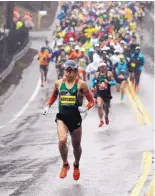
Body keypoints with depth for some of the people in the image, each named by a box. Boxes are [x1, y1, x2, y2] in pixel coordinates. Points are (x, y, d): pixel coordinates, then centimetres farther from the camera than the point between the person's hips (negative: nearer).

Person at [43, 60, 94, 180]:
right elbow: (54, 95, 25)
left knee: (76, 145, 13)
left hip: (75, 117, -1)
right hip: (62, 117, 1)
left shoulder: (80, 84, -4)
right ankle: (65, 165, 1)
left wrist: (86, 108, -19)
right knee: (62, 141, -23)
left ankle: (76, 166, 42)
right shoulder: (59, 83, 5)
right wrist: (48, 106, 12)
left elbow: (91, 101, 0)